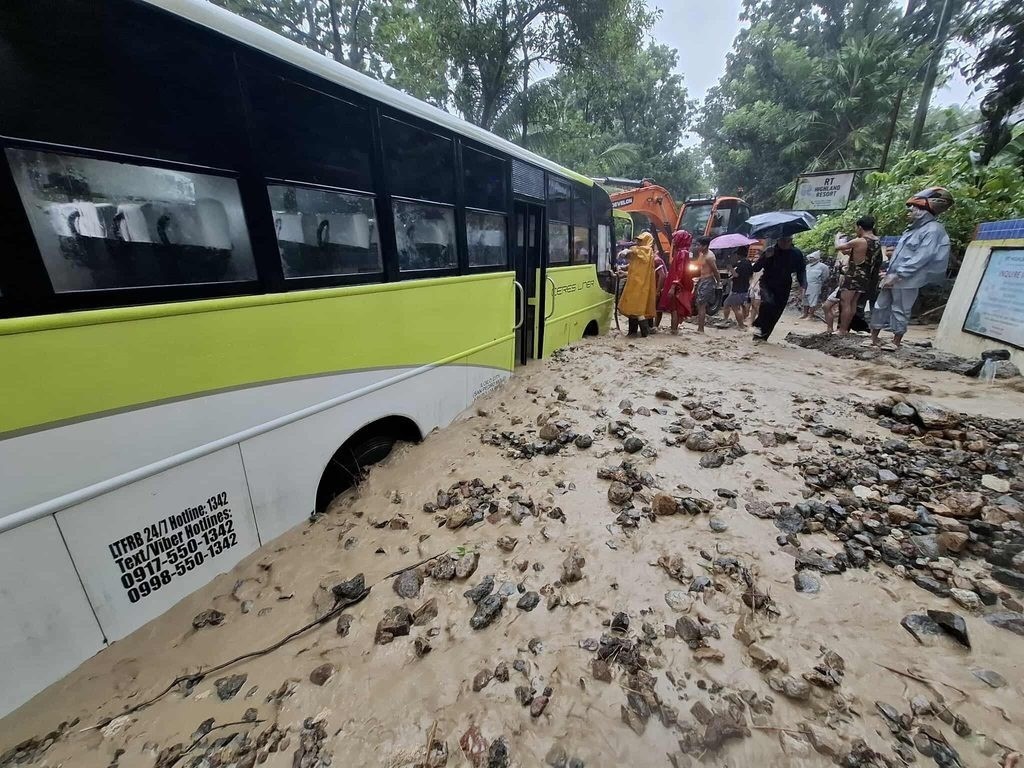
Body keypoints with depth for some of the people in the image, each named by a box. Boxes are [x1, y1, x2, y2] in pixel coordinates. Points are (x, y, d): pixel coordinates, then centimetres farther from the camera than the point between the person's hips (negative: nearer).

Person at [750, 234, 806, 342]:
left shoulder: (797, 253, 1)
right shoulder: (770, 251, -5)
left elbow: (802, 270, 10)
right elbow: (755, 268, -10)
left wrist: (803, 285, -5)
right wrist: (765, 257, -26)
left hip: (784, 288, 3)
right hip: (767, 284, -3)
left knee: (775, 314, 2)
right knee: (768, 302, -33)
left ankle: (762, 336, 15)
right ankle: (759, 325, -11)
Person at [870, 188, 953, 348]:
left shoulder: (933, 230, -11)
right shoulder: (914, 228, 16)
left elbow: (921, 258, -19)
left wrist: (897, 275, -22)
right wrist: (888, 273, 14)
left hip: (907, 281, -8)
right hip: (893, 278, 8)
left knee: (900, 311, -1)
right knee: (880, 307, 9)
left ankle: (896, 342, 8)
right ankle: (873, 338, 16)